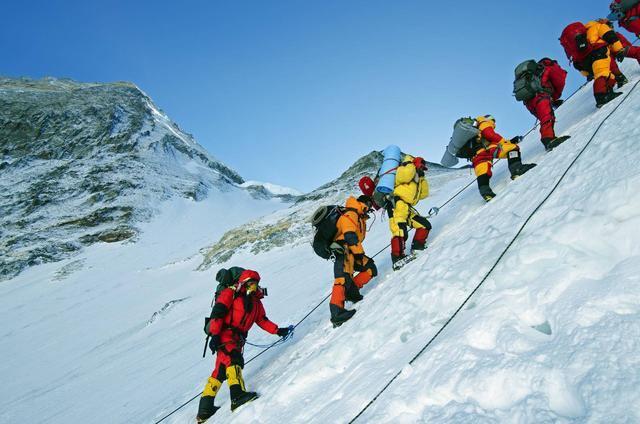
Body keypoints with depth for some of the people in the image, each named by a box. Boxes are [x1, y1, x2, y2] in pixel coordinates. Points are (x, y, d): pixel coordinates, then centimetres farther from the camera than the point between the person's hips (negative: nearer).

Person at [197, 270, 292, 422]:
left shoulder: (256, 302, 20)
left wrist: (278, 331, 8)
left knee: (221, 371, 7)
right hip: (225, 334, -7)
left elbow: (262, 320, 21)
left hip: (238, 339, 7)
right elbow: (217, 313, -10)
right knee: (233, 360, -27)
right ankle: (237, 395, -41)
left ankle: (205, 410, 11)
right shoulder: (231, 293, -2)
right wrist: (214, 335, -20)